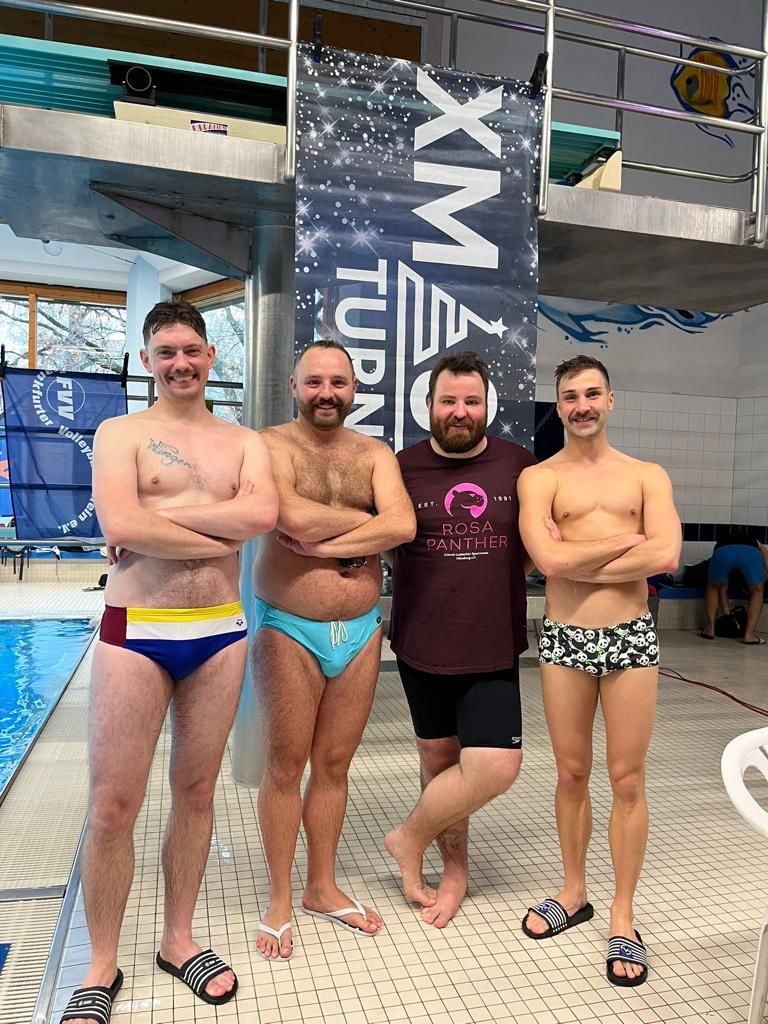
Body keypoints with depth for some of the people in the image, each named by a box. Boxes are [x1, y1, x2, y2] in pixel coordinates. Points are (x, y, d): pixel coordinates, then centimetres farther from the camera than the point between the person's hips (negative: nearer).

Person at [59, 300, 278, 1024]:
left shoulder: (245, 443, 10)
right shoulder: (121, 434, 1)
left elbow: (264, 513, -12)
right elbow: (121, 527, -17)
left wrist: (161, 515, -12)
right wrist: (222, 535, -10)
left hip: (219, 635, 3)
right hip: (134, 634, -2)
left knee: (196, 791, 13)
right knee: (112, 805, 2)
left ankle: (178, 940, 33)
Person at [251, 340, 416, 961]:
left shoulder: (374, 454, 6)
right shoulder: (272, 445, -5)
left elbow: (404, 525, -11)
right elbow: (292, 515, -24)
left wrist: (324, 545, -18)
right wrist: (366, 520, -10)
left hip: (360, 631, 4)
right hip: (290, 628, -3)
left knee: (334, 765, 14)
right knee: (285, 766, 7)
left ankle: (323, 889, 32)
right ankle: (280, 902, 25)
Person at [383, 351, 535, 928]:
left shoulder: (518, 464, 1)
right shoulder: (402, 467, -2)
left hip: (493, 648, 1)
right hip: (423, 645, 0)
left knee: (495, 767, -7)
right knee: (439, 758, 13)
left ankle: (410, 838, 20)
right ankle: (455, 868, 37)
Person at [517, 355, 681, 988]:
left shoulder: (647, 476, 6)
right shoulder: (538, 478, 1)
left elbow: (667, 558, -11)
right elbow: (549, 560, -16)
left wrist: (577, 561, -11)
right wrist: (627, 539, -9)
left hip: (631, 637, 1)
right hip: (564, 639, 0)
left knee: (627, 780, 7)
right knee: (572, 773, 12)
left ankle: (623, 916, 23)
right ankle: (574, 892, 32)